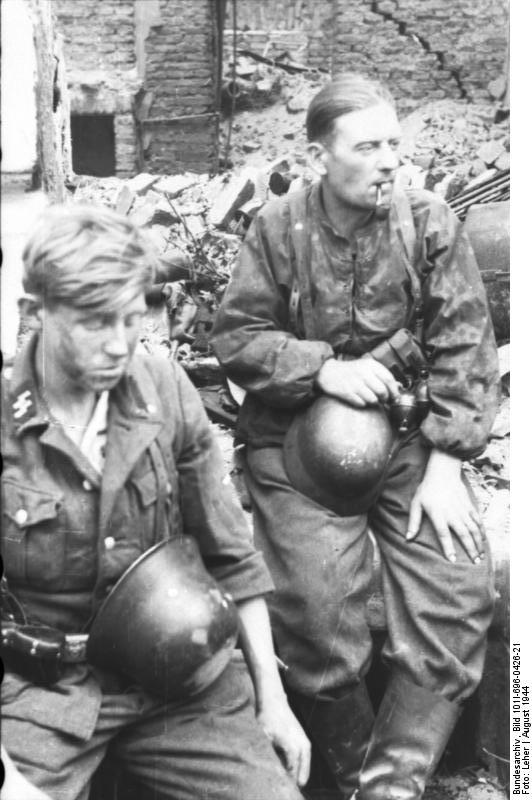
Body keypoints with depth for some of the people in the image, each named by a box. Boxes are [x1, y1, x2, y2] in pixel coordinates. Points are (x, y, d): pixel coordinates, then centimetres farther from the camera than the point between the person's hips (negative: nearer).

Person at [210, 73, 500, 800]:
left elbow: (465, 349, -4)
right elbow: (236, 337, -3)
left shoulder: (430, 224, -2)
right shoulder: (278, 229, -4)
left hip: (409, 435, 2)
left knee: (459, 593, -12)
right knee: (319, 607, -14)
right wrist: (324, 368, -18)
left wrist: (446, 461, -12)